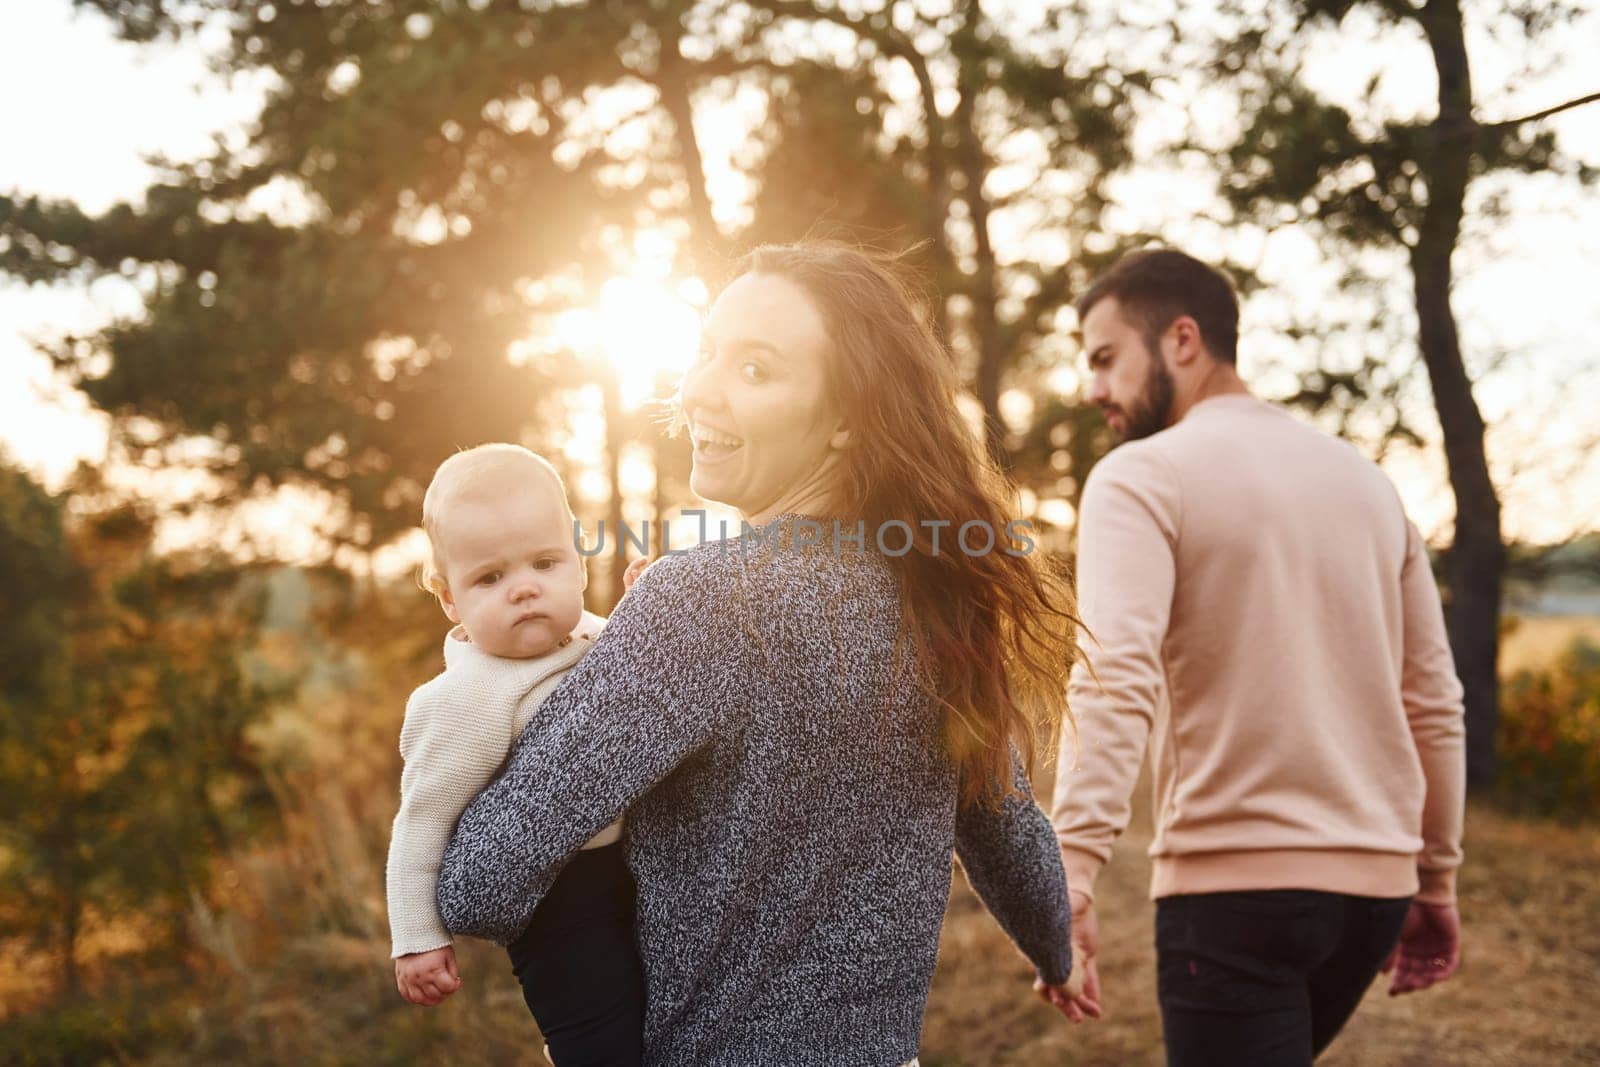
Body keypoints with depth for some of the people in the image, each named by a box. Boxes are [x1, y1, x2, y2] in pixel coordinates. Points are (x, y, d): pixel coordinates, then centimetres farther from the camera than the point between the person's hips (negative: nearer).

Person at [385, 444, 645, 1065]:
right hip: (560, 903, -8)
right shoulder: (468, 700, -24)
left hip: (628, 872, 8)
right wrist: (418, 940, -11)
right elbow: (422, 826, -16)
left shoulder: (594, 634, -3)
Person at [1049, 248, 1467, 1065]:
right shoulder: (1365, 479, 12)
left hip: (1235, 882, -7)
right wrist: (1437, 878, 19)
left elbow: (1115, 680, -22)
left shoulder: (1142, 476, -7)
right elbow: (1434, 700, 13)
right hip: (1375, 881, 7)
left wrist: (1071, 872, -29)